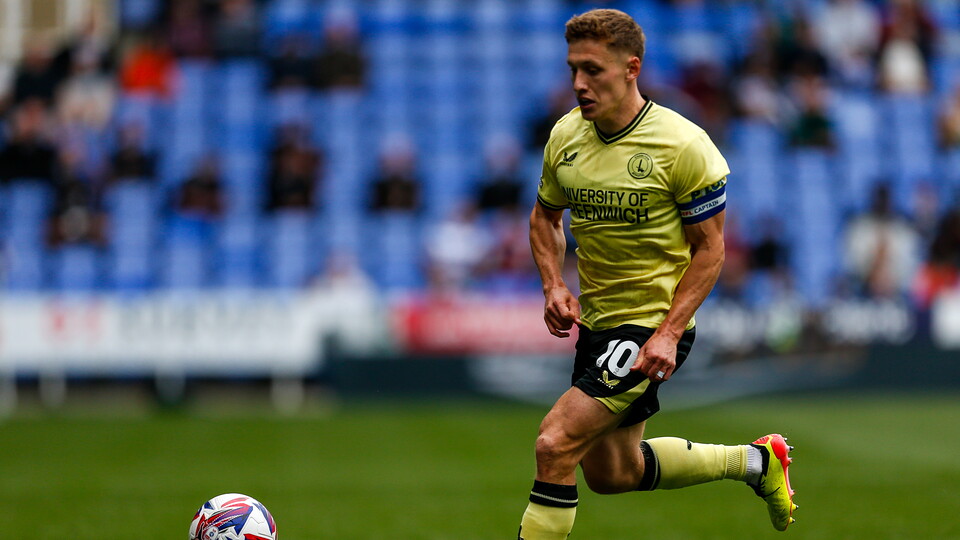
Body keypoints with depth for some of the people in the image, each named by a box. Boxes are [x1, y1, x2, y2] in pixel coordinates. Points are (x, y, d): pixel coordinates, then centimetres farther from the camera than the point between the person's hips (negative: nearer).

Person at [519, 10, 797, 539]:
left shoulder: (683, 145, -18)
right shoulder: (565, 135, -1)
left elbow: (709, 247, -12)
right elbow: (544, 216, 15)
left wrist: (668, 334, -21)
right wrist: (554, 286, -3)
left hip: (653, 328, -8)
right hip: (596, 321, 8)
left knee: (555, 445, -19)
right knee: (611, 473, 19)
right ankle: (754, 460, 37)